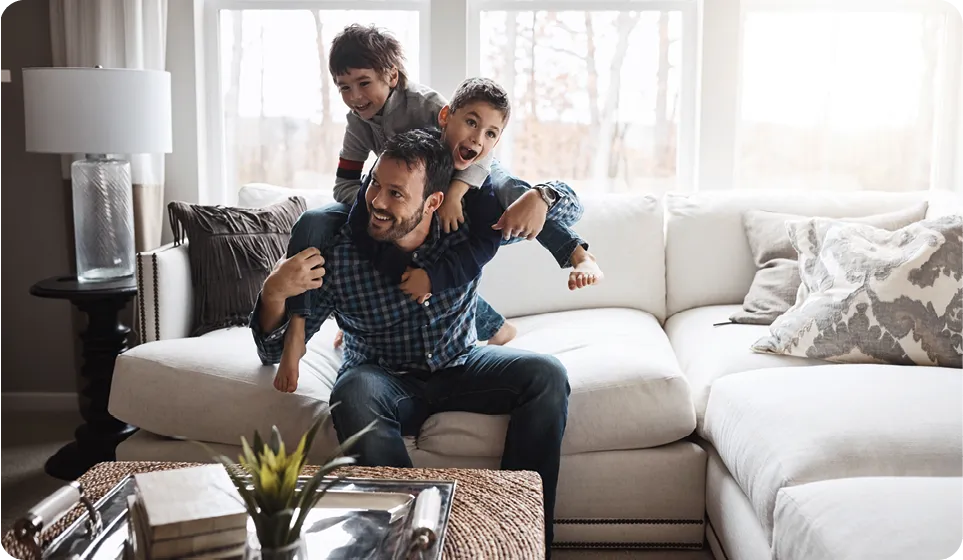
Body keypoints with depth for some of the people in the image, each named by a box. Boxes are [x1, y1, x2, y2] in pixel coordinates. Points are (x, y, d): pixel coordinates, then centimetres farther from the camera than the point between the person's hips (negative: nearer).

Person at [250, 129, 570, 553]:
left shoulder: (468, 225, -15)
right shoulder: (336, 252, -20)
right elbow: (274, 351, -14)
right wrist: (273, 295, -36)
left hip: (460, 367, 2)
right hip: (385, 379, -2)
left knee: (547, 376, -21)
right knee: (354, 394, -36)